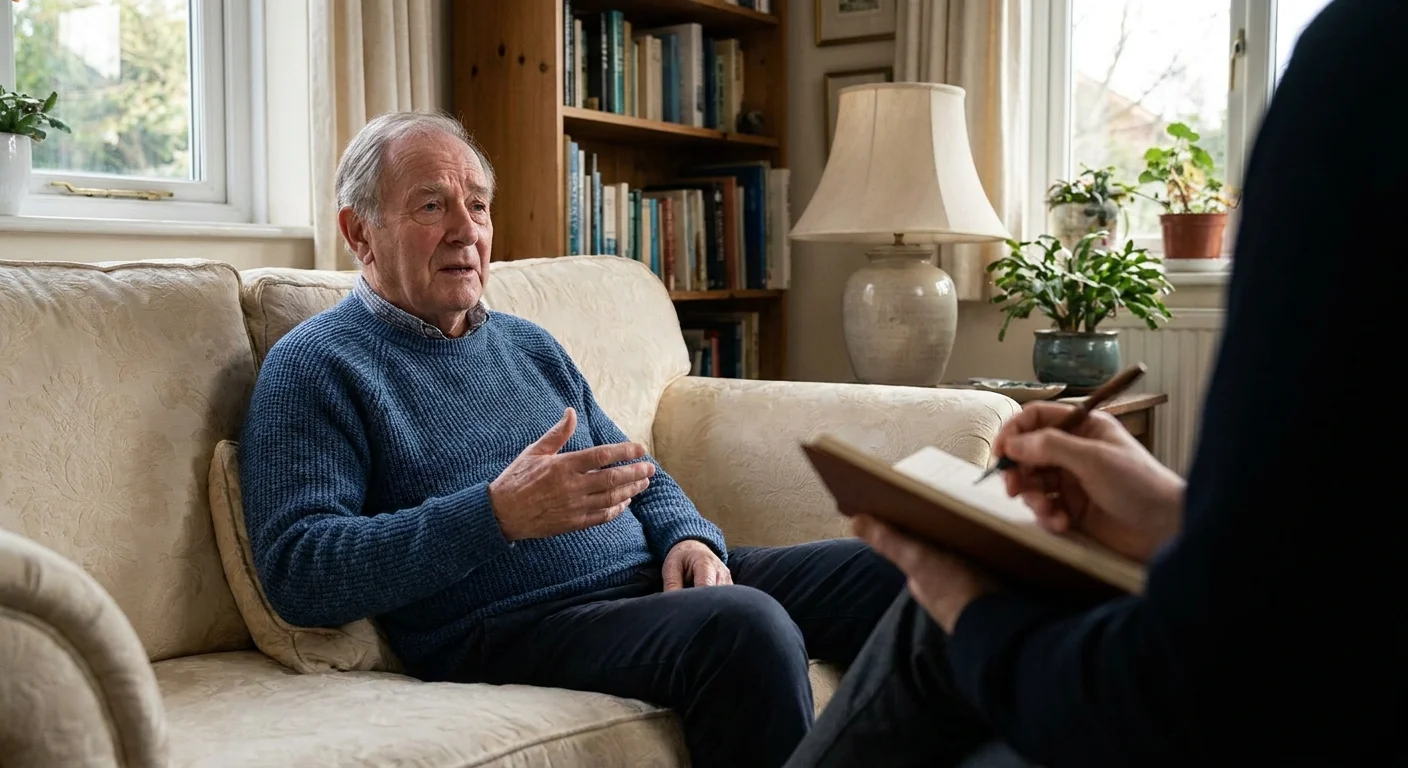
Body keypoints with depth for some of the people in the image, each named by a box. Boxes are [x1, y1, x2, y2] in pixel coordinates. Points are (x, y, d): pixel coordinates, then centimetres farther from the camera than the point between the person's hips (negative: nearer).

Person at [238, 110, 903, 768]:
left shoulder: (529, 345, 22)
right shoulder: (314, 366, -2)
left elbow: (639, 474, 25)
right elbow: (296, 574, -14)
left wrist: (688, 537, 0)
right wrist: (499, 515, -23)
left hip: (652, 583, 8)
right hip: (512, 627, -7)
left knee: (886, 569, -4)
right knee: (747, 624, -34)